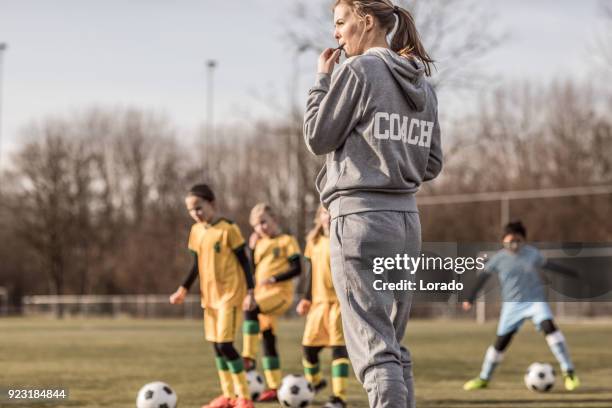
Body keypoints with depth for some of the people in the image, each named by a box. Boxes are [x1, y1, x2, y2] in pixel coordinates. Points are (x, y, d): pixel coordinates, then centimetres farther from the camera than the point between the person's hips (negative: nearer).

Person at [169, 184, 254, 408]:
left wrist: (250, 291, -14)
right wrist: (183, 289, 14)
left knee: (225, 344, -12)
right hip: (209, 295, 7)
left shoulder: (228, 229, -11)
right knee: (216, 345, 8)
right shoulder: (196, 231, 8)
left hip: (230, 294, -7)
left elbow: (244, 261, -8)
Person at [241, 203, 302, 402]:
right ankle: (273, 387, 10)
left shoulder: (287, 241, -2)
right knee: (267, 340, 6)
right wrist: (252, 248, 4)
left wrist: (275, 279, -19)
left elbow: (297, 268, -9)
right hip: (262, 294, 7)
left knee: (250, 309, -32)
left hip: (281, 292, -7)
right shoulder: (259, 244, 16)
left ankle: (248, 358, -29)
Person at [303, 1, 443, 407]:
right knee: (394, 345, 13)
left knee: (373, 346, -9)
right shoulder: (423, 84, 14)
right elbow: (432, 164, 15)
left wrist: (322, 79, 7)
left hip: (360, 217, -7)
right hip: (408, 219, 8)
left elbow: (318, 138, -2)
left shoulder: (358, 70, -7)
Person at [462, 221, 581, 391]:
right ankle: (483, 379, 23)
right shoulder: (499, 258, -6)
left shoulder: (532, 253, -2)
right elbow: (483, 276, 4)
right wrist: (471, 298, 5)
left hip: (535, 300, 0)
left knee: (549, 327, -25)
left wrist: (576, 274, 19)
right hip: (512, 305, 0)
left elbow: (549, 265, 13)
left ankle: (569, 373, -20)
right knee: (500, 343, 1)